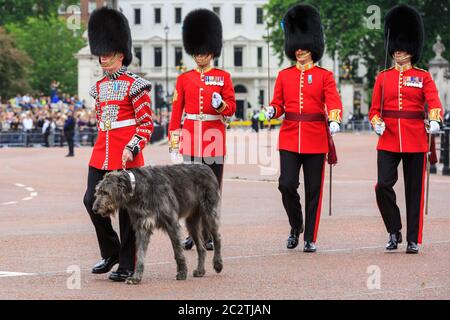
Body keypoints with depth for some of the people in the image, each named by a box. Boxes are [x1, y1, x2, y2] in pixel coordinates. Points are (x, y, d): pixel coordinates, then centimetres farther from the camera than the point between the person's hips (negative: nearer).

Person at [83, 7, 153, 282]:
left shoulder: (134, 85, -8)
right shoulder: (99, 86, 12)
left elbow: (147, 124, -10)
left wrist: (132, 148, -20)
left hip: (126, 155, -6)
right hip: (102, 153, 6)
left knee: (127, 208, 0)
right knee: (92, 201, -1)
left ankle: (127, 265, 8)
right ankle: (111, 252, 17)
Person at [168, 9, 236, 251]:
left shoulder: (223, 77, 4)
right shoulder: (184, 79, 8)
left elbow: (231, 108, 1)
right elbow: (176, 111, 7)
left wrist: (221, 105, -21)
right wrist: (173, 138, 1)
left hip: (214, 137, -1)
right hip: (191, 136, 1)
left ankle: (208, 235, 7)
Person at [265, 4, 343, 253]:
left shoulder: (324, 76, 2)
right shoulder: (284, 76, 9)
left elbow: (333, 102, -10)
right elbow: (279, 103, 12)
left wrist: (334, 120, -30)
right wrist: (272, 111, -12)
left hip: (316, 140, -1)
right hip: (289, 139, 1)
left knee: (314, 190, 2)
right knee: (287, 185, -10)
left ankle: (310, 238, 10)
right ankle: (295, 226, 14)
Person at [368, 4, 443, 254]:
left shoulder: (423, 77, 4)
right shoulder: (383, 78, 9)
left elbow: (434, 104, -9)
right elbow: (375, 109, 9)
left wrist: (434, 121, -30)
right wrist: (377, 123, -12)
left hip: (415, 141, -1)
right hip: (388, 140, 1)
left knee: (414, 191, 3)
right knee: (383, 185, -12)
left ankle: (413, 240, 10)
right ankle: (394, 232, 5)